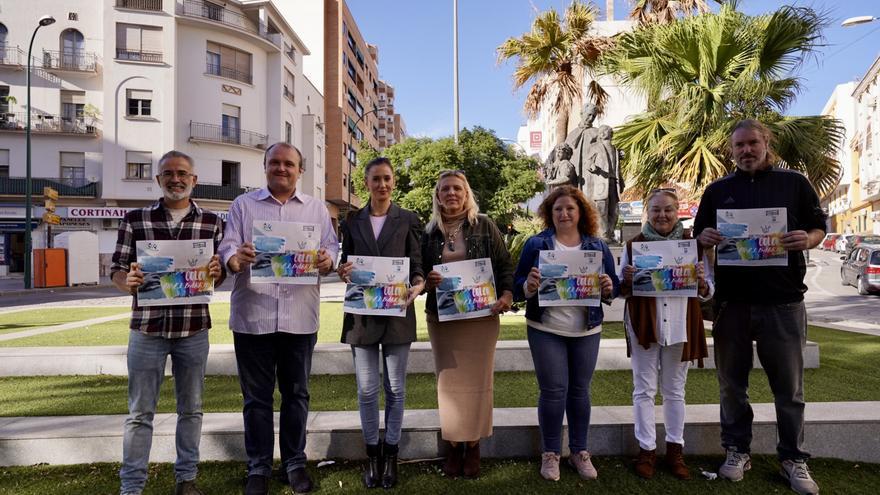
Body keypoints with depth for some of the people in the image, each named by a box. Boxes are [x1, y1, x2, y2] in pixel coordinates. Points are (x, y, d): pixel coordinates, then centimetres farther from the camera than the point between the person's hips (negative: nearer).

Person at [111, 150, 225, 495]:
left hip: (194, 329, 1)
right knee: (140, 412, 7)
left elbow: (219, 277, 8)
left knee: (190, 409, 13)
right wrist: (129, 282, -19)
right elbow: (117, 271, 3)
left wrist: (216, 272, -15)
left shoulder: (211, 222, 4)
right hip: (147, 328, -1)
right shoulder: (134, 220, 2)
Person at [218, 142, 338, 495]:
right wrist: (236, 258, -23)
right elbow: (226, 247, 1)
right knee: (257, 396, 8)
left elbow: (332, 247, 6)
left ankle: (295, 462, 25)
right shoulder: (243, 205, 9)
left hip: (300, 317, 1)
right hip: (253, 316, 0)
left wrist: (327, 260, -17)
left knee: (296, 393, 11)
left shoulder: (317, 208, 11)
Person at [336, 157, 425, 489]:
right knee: (366, 390, 6)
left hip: (397, 313, -1)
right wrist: (343, 272, -13)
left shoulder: (408, 220, 3)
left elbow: (416, 264, 1)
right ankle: (372, 453, 24)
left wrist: (418, 284, -20)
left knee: (395, 389, 8)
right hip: (361, 313, 1)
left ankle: (390, 455, 24)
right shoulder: (352, 221, 8)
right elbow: (345, 262, 11)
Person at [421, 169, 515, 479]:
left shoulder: (484, 226, 1)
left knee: (477, 380, 4)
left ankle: (473, 446, 19)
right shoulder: (429, 232, 5)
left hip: (481, 315, -1)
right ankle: (453, 446, 21)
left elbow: (505, 264, 0)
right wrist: (426, 281, -12)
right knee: (449, 380, 7)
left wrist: (507, 294, -16)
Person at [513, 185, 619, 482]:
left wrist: (609, 288, -15)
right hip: (545, 330, -2)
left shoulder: (597, 246, 6)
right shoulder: (536, 244, -1)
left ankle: (580, 451, 26)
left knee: (579, 390, 11)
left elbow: (614, 286, 7)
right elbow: (518, 285, -2)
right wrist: (529, 286, -24)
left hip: (587, 331, 2)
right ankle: (550, 453, 17)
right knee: (553, 391, 0)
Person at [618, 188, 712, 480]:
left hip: (680, 325, 1)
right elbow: (621, 291, 3)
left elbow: (708, 292, 6)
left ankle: (675, 449, 26)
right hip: (644, 325, -1)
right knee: (644, 390, 6)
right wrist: (627, 281, -18)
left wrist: (702, 283, -16)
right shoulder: (633, 245, 1)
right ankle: (647, 450, 18)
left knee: (675, 390, 13)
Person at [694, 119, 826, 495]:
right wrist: (705, 237, -11)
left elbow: (819, 228, 8)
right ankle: (737, 451, 23)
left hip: (783, 299, -1)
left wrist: (807, 239, -15)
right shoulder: (717, 190, 11)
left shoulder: (794, 183, 7)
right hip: (731, 300, 2)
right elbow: (699, 235, 13)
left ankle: (793, 458, 21)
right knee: (732, 382, 9)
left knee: (789, 385, 7)